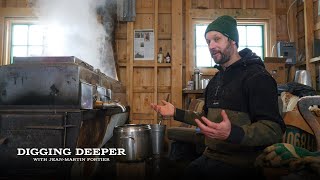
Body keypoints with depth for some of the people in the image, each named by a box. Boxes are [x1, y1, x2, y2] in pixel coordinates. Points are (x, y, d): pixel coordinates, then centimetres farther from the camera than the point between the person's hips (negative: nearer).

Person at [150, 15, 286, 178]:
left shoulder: (257, 76, -13)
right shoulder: (216, 79, 14)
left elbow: (274, 129, -21)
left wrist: (232, 133, -38)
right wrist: (176, 113, 13)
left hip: (239, 165, -7)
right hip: (209, 158, 7)